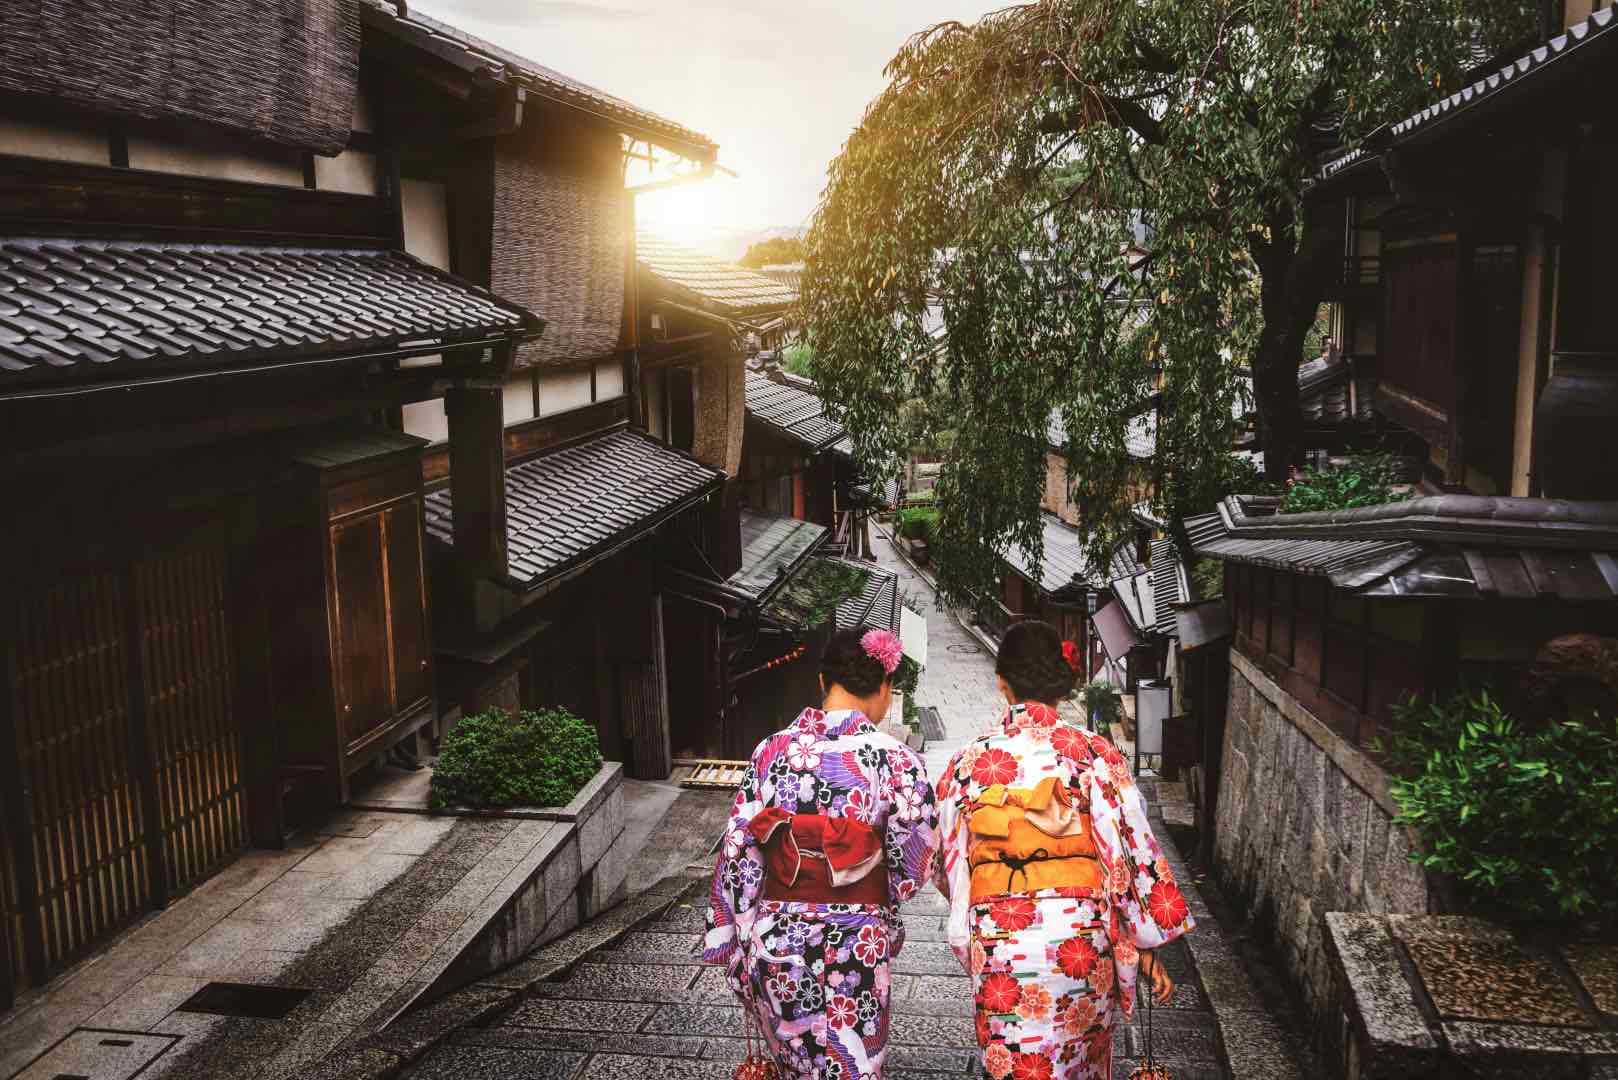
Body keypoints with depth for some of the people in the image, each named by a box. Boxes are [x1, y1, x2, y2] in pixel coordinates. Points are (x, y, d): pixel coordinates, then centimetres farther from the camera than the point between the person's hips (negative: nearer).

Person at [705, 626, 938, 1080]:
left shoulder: (772, 751, -5)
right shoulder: (895, 760, -14)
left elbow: (738, 855, -2)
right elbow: (914, 868, -8)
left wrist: (732, 941, 8)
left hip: (774, 944, 3)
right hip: (853, 950, -3)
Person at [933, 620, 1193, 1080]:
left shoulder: (969, 761, -1)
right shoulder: (1093, 754, -7)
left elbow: (949, 861, 8)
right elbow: (1131, 853, -7)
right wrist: (1148, 948, 2)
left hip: (998, 944, 0)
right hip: (1080, 940, 0)